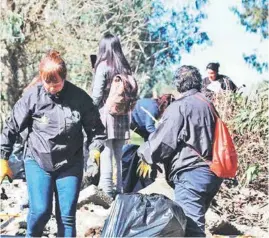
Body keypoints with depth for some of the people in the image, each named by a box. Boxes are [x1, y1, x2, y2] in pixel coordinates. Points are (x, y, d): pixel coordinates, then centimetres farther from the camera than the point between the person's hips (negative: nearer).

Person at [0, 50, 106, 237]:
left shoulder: (80, 98, -8)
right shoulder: (32, 96, -10)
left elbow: (95, 129, 2)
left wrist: (95, 150, -14)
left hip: (70, 164, 1)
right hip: (37, 162, -1)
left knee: (67, 215, 1)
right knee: (40, 211, -10)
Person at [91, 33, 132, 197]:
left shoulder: (104, 66, -7)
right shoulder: (125, 67, 7)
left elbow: (97, 94, -8)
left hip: (106, 113, -5)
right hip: (123, 115, 5)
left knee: (106, 154, -3)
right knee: (119, 154, 12)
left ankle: (106, 191, -3)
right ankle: (120, 189, 17)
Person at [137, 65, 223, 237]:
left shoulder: (180, 106, -8)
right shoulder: (208, 104, 18)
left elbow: (164, 139, -11)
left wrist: (147, 157, 6)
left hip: (191, 173, -9)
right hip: (213, 172, 9)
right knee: (197, 221, 20)